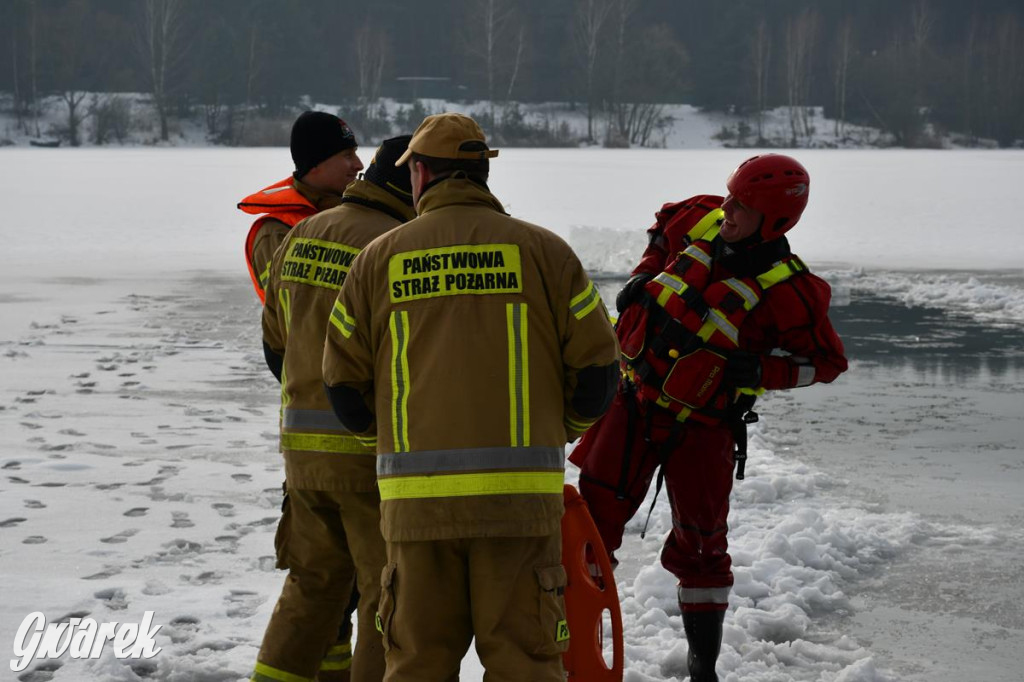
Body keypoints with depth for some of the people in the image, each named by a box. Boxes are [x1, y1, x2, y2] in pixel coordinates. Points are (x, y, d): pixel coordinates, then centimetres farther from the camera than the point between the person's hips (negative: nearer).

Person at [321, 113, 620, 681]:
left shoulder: (380, 258, 7)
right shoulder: (540, 249, 4)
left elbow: (343, 382, 9)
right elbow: (596, 363, 2)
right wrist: (558, 430, 20)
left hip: (415, 499, 1)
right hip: (519, 496, -1)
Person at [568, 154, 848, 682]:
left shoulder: (786, 291, -17)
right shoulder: (701, 220, -5)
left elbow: (828, 361, -8)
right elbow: (665, 227, 20)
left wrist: (760, 371, -21)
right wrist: (644, 277, 5)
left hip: (701, 428, -4)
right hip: (632, 400, 4)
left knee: (701, 545, 7)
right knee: (593, 518, 2)